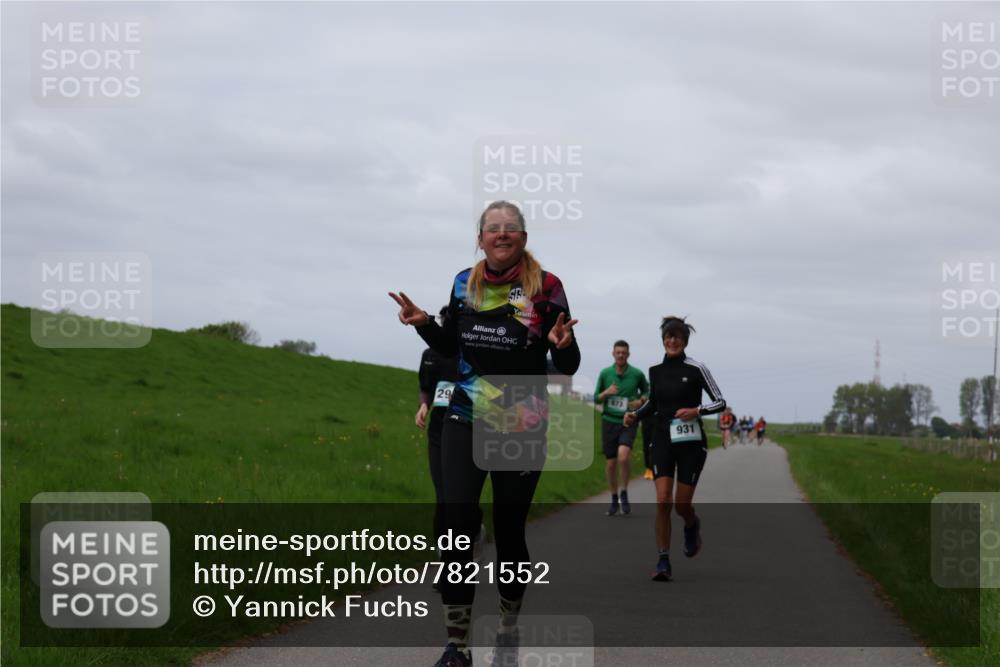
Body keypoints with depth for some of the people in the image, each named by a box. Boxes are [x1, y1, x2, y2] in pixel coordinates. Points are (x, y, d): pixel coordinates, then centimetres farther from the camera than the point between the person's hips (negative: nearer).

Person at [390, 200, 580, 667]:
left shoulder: (546, 287, -8)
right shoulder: (464, 284, 3)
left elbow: (569, 367, -6)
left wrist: (561, 345, -27)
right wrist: (423, 324, -1)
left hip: (523, 430, -2)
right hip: (464, 423, 2)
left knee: (509, 531, 6)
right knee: (457, 529, -9)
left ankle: (508, 626, 29)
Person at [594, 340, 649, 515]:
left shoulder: (637, 374, -3)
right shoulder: (605, 373, 1)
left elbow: (647, 391, 14)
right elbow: (596, 399, 7)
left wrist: (640, 401, -7)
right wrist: (606, 392, -14)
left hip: (628, 422, -2)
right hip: (609, 422, 2)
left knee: (623, 458, -23)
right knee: (611, 463, 6)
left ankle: (624, 494, -1)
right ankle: (614, 499, 24)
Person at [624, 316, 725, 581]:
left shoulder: (696, 369, -6)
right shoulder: (655, 371, 6)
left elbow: (720, 402, -3)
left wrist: (697, 411, -19)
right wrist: (635, 415, 4)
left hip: (691, 442, -2)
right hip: (663, 441, 3)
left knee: (682, 505, 0)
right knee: (663, 501, -12)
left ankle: (692, 525, 38)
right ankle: (663, 562, -6)